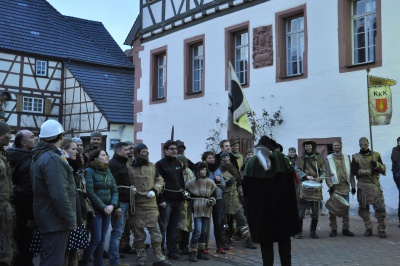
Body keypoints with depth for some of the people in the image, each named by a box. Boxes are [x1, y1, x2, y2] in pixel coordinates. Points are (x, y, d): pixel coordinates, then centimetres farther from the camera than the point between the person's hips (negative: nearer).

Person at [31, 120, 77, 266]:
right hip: (56, 221, -10)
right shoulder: (52, 159, -20)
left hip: (47, 219, 10)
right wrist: (71, 220, -18)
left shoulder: (39, 157, 13)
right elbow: (59, 195, -25)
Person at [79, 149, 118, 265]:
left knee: (102, 239, 9)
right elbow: (90, 192, -15)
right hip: (95, 210, -6)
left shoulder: (108, 171, 10)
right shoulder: (89, 171, -8)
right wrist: (103, 207, -14)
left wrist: (112, 205, -7)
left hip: (108, 210, 6)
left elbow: (114, 190, 9)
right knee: (96, 239, -7)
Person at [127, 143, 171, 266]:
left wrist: (155, 189, -4)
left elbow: (160, 180, 13)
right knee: (138, 234, 8)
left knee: (155, 232, 2)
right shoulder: (129, 168, -2)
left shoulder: (153, 166, 8)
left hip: (151, 204, 2)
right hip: (135, 205, -2)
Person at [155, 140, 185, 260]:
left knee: (173, 228, 11)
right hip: (166, 200, -6)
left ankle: (172, 252, 17)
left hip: (177, 200, 6)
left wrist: (182, 196, 12)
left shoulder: (178, 163, 15)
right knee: (163, 228, -3)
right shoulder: (160, 164, -5)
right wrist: (161, 200, -17)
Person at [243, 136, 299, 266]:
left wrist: (250, 205, 8)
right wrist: (290, 203, 6)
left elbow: (245, 186, -2)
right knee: (284, 239, 12)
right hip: (282, 205, 1)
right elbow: (292, 180, -2)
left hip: (260, 207, 0)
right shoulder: (281, 158, 1)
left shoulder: (252, 162, 0)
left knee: (265, 240, 7)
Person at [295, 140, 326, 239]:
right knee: (300, 210, -3)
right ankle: (299, 231, 5)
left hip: (316, 187, 2)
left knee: (315, 211, 6)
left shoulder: (319, 158, 10)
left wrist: (320, 177, -12)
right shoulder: (300, 158, 6)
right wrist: (306, 176, -18)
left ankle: (313, 231, 18)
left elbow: (324, 171, 9)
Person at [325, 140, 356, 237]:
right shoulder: (329, 159, 2)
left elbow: (351, 173, 12)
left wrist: (353, 186, 9)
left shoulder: (347, 158, 11)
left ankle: (345, 229, 16)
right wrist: (330, 185, -13)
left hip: (345, 186, 3)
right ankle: (333, 229, 8)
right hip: (335, 187, -3)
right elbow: (327, 174, -4)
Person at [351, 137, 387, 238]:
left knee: (380, 207, -4)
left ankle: (381, 229, 6)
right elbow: (354, 171, -8)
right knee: (364, 208, 5)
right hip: (363, 186, 0)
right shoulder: (356, 157, 4)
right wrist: (369, 171, -14)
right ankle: (368, 229, 17)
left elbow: (384, 170, 8)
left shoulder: (376, 155, 10)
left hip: (375, 185, 1)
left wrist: (377, 165, -12)